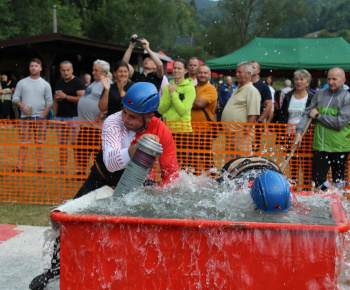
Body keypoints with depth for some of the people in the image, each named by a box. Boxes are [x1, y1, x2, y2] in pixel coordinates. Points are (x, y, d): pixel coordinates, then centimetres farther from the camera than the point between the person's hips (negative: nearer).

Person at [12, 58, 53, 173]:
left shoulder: (45, 84, 8)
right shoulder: (22, 83, 9)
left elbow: (49, 102, 5)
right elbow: (15, 97, 7)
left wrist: (43, 115, -6)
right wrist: (22, 105, -12)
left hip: (40, 117, 0)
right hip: (25, 117, 0)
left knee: (39, 144, 1)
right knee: (23, 143, -2)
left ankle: (40, 167, 5)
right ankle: (19, 166, 2)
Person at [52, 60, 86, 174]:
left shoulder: (78, 82, -4)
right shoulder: (59, 83, 17)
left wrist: (65, 96, -13)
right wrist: (55, 115, 14)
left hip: (74, 118, -6)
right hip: (60, 118, 6)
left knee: (75, 144, -8)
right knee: (62, 145, 9)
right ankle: (61, 170, 14)